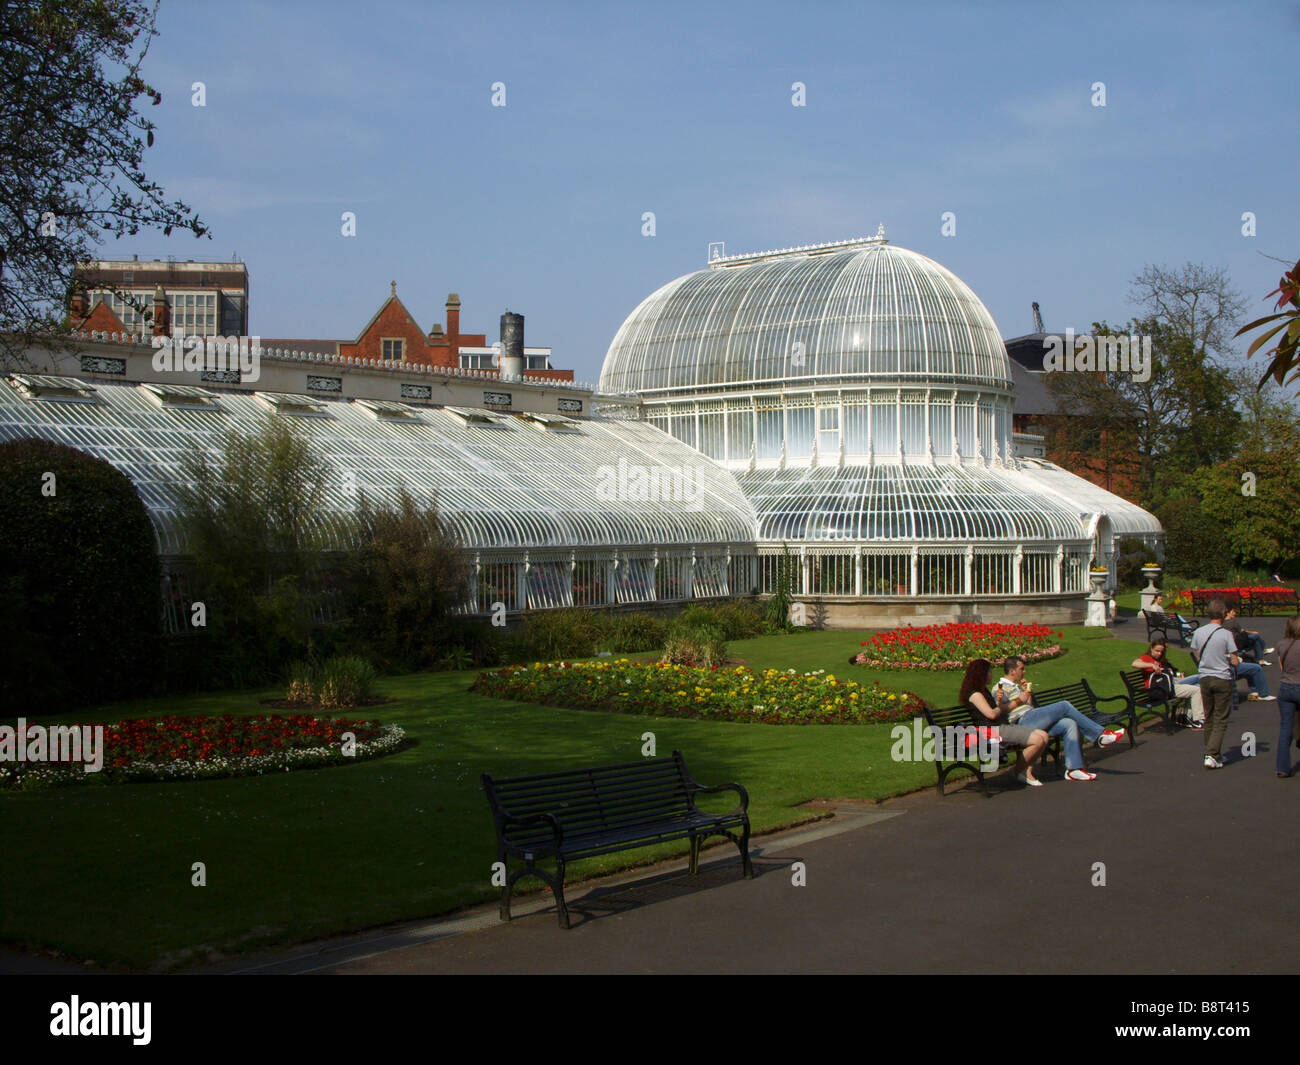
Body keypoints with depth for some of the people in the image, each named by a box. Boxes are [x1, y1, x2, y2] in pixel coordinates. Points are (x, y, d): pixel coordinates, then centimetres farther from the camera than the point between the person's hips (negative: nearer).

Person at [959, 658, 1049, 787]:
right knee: (1038, 740, -19)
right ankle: (1020, 771, -1)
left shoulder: (984, 691, 21)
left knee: (1043, 735, -2)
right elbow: (991, 714, -21)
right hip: (996, 731, -10)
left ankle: (1028, 772, 0)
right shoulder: (975, 694, -10)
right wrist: (1002, 708, -2)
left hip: (1005, 725, 10)